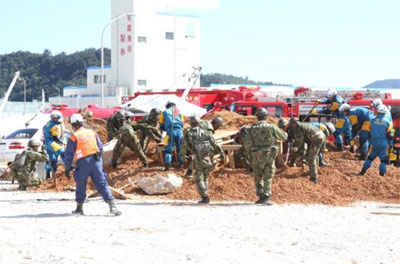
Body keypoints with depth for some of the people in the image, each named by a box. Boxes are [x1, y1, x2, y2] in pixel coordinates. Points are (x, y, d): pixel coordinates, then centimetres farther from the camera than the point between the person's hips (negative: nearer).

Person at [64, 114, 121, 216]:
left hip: (83, 163, -3)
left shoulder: (74, 137, -3)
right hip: (96, 161, 3)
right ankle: (112, 205, -9)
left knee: (81, 185, 14)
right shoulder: (92, 133, 10)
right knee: (102, 184, 1)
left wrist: (67, 168, 7)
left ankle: (79, 208, 20)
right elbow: (100, 148, 14)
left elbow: (69, 154, -1)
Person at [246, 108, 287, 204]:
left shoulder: (252, 128, -2)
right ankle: (266, 197, -7)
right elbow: (284, 137, 7)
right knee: (268, 178, 4)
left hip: (257, 156, 1)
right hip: (269, 155, -1)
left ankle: (260, 197, 13)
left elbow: (248, 144, -3)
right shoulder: (272, 127, -4)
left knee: (258, 177, 16)